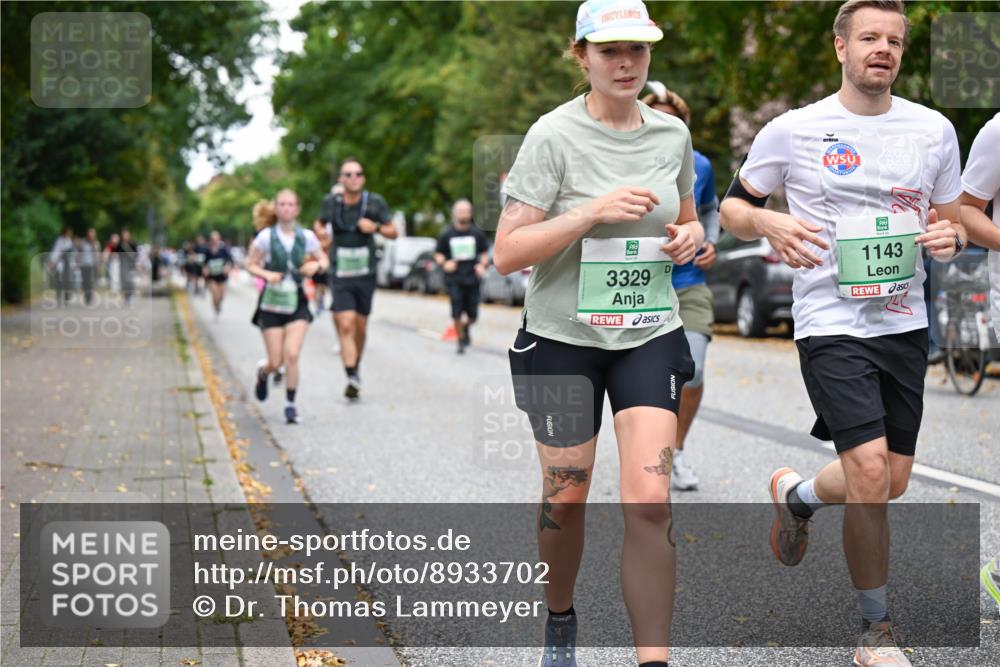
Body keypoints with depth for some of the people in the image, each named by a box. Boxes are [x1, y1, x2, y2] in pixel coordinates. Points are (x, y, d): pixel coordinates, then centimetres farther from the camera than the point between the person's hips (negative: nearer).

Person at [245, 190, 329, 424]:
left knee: (292, 355, -13)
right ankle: (262, 372, 38)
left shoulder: (306, 236, -1)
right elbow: (250, 264, 0)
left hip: (297, 302, 1)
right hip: (271, 302, -1)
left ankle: (290, 404, 2)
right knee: (276, 362, 0)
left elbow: (323, 260, 11)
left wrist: (316, 266, -11)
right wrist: (266, 274, -18)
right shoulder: (266, 236, -6)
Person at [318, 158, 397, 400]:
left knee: (360, 327, 13)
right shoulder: (330, 202, -2)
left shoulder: (374, 202, -4)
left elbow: (393, 232, 3)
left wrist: (375, 227, -15)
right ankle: (352, 377, -19)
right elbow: (320, 226, 19)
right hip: (340, 276, -1)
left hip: (366, 274, 1)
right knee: (345, 326, -15)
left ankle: (357, 365, 37)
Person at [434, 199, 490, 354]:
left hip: (472, 278, 1)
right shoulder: (447, 234, 1)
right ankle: (461, 340, 9)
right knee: (457, 312, -9)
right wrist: (444, 263, -13)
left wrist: (483, 265, -8)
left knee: (473, 314, 3)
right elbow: (438, 254, 8)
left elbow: (485, 253, 11)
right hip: (454, 279, -1)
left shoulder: (477, 233, 3)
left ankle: (466, 326, 39)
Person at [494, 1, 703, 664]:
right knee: (566, 500, 9)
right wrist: (593, 212, -25)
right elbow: (507, 253, -16)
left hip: (650, 336, 3)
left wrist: (691, 235, -2)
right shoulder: (554, 135, -11)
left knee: (650, 501, -11)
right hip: (564, 339, -2)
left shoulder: (673, 133, 4)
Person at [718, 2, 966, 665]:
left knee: (891, 482, 10)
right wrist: (770, 222, -15)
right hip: (832, 324, -5)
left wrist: (950, 236, -7)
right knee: (870, 475, -15)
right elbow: (733, 205, 7)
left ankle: (797, 495, 43)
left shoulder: (934, 130, 6)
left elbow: (951, 218, 16)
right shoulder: (793, 130, -4)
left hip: (905, 323, 5)